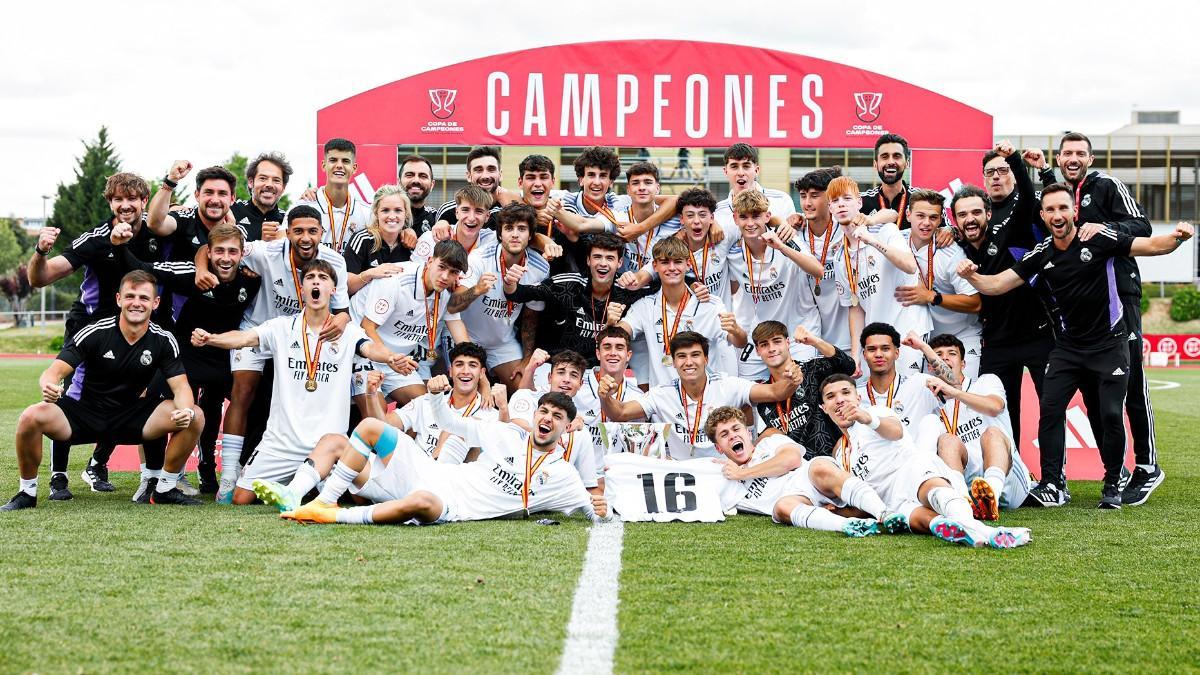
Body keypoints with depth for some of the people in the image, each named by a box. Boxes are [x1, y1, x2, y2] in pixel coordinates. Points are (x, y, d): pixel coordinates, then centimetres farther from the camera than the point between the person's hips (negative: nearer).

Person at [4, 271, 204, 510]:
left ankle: (163, 489, 0)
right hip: (86, 414, -2)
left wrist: (186, 410, -34)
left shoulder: (163, 341, -6)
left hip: (131, 416, 2)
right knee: (31, 418, -31)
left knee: (194, 417, -19)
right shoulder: (94, 333, -14)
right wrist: (49, 386, -44)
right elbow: (55, 371, -18)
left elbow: (181, 386, -9)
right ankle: (28, 492, -6)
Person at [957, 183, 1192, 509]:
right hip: (1067, 347, 3)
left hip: (1109, 344, -3)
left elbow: (1152, 246, -11)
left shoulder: (1098, 239, -11)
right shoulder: (1040, 255, -1)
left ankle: (1112, 485, 9)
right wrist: (972, 276, -21)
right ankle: (1052, 486, -7)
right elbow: (998, 284, -1)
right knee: (1050, 408, -11)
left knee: (1111, 415, -8)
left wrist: (1177, 237, -32)